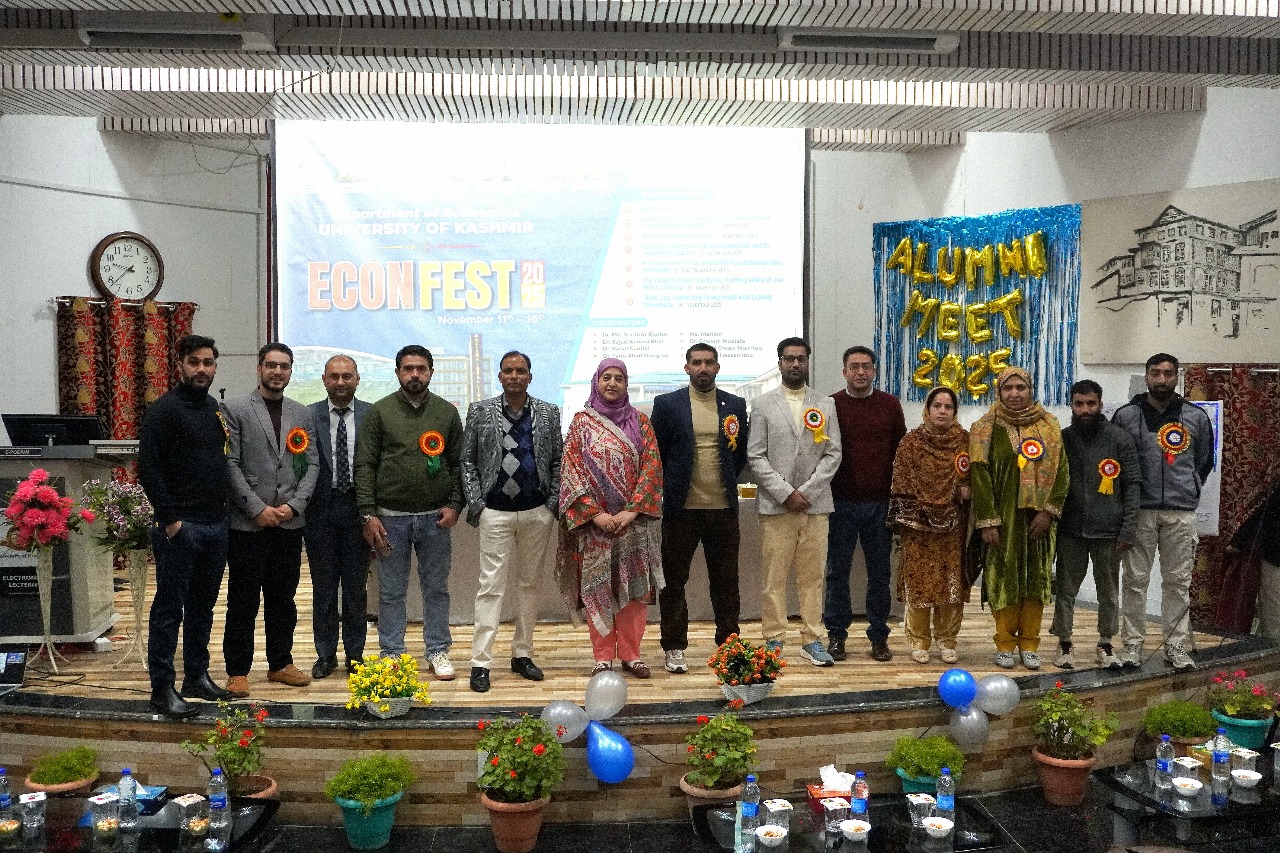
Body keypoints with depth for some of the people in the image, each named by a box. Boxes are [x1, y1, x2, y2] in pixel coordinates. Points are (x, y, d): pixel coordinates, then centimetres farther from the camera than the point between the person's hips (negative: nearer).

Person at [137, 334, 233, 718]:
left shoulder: (215, 409, 13)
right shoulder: (164, 409, -8)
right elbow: (148, 468, -13)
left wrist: (224, 510, 10)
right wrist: (169, 519, -16)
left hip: (216, 524, 7)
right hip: (180, 526, -7)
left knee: (203, 606, 15)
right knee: (169, 609, 0)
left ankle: (197, 677, 25)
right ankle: (162, 690, 7)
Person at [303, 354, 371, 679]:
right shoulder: (308, 416, 1)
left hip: (357, 508, 0)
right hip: (321, 509, 0)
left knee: (356, 586, 9)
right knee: (323, 587, 9)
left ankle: (355, 654, 22)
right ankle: (325, 654, 22)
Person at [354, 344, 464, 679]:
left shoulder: (447, 412, 6)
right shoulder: (379, 412, 1)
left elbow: (458, 463, 8)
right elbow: (365, 465, -1)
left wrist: (454, 505, -4)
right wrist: (368, 514, -8)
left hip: (435, 517, 1)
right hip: (391, 516, -1)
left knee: (436, 588, 9)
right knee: (391, 591, 7)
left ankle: (438, 652, 20)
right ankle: (391, 654, 19)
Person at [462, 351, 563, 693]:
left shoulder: (548, 413, 6)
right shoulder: (480, 411, 3)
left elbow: (558, 460, 8)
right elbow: (468, 460, 4)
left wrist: (554, 502, 0)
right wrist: (475, 504, -3)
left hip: (537, 513, 2)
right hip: (495, 512, -2)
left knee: (529, 584, 10)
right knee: (491, 587, -3)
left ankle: (522, 655, 21)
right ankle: (480, 662, 1)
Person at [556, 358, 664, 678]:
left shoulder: (639, 421, 6)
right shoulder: (582, 421, 4)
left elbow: (652, 466, -1)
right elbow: (571, 469, -3)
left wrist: (631, 511, -12)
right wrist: (596, 513, -12)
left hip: (634, 520, 1)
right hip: (594, 520, -1)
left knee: (635, 586, 3)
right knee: (596, 587, 2)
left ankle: (631, 653, 14)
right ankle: (603, 656, 11)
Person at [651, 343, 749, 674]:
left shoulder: (735, 405, 8)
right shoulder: (667, 404, 0)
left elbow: (742, 452, 16)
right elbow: (655, 453, 3)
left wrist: (727, 482, 9)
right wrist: (668, 489, 4)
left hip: (723, 508, 2)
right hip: (681, 509, -2)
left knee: (726, 580, 9)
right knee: (674, 579, 4)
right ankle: (674, 648, 15)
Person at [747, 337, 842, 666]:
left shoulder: (826, 405, 11)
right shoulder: (763, 404, 5)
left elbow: (833, 454, 5)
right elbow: (756, 457, -1)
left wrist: (806, 492, -7)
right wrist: (786, 493, -10)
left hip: (815, 504, 2)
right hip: (775, 504, -2)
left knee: (813, 576, 5)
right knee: (774, 576, 0)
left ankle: (811, 639, 14)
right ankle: (774, 640, 9)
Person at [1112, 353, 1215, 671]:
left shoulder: (1196, 417, 7)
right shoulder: (1126, 415, 3)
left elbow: (1204, 461, 18)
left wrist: (1188, 491, 12)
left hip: (1180, 513, 1)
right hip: (1139, 511, -1)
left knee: (1177, 582, 5)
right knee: (1135, 580, 1)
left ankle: (1177, 648, 12)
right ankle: (1132, 646, 6)